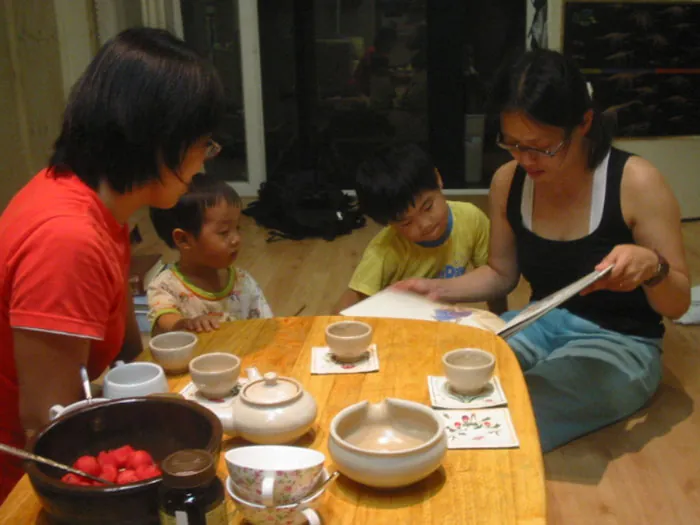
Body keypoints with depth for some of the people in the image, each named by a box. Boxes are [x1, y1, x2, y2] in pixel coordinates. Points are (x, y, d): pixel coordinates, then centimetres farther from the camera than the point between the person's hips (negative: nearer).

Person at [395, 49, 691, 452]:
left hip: (620, 344, -4)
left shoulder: (636, 183, -17)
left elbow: (678, 304, -10)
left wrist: (652, 266, -32)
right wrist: (438, 290, -4)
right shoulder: (508, 181, -4)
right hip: (541, 324, 5)